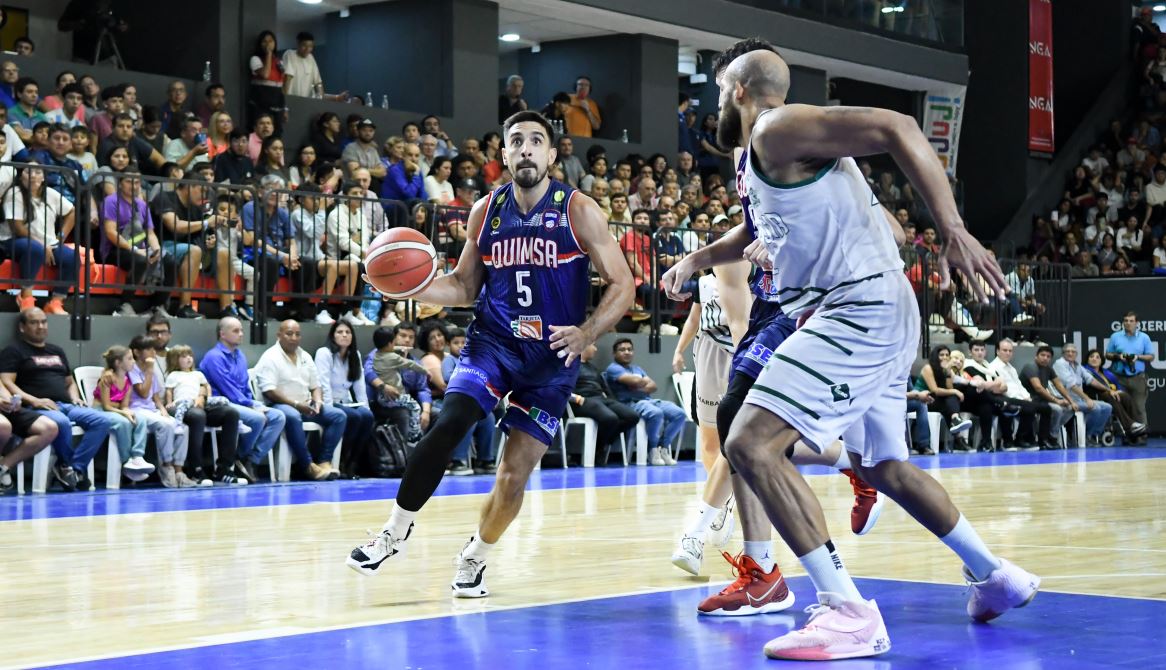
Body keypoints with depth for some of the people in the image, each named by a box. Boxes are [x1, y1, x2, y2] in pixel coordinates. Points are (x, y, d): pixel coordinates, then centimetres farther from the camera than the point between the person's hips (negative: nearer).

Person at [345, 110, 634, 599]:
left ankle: (475, 557, 23)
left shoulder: (578, 211, -7)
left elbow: (622, 284, -6)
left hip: (551, 357, -1)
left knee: (514, 475, -2)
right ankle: (396, 531, -7)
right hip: (492, 340, 2)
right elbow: (464, 285, 14)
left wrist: (586, 334, -21)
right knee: (447, 425, -23)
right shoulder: (486, 212, 4)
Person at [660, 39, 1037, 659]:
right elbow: (754, 233, 42)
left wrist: (954, 231, -27)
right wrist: (695, 260, 26)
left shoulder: (779, 129, -10)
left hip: (862, 311, -11)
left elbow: (895, 129, -21)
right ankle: (995, 577, 39)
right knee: (881, 465, 26)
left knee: (751, 444, -18)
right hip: (871, 320, 11)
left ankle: (847, 611, -23)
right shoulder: (757, 159, 21)